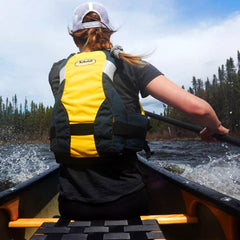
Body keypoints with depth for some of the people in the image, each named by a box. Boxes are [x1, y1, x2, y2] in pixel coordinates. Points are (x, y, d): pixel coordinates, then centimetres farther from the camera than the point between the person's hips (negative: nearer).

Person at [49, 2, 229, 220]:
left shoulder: (57, 71, 3)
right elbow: (197, 107, -15)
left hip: (72, 207, 2)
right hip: (126, 201, -1)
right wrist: (215, 127, 8)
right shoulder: (129, 65, -7)